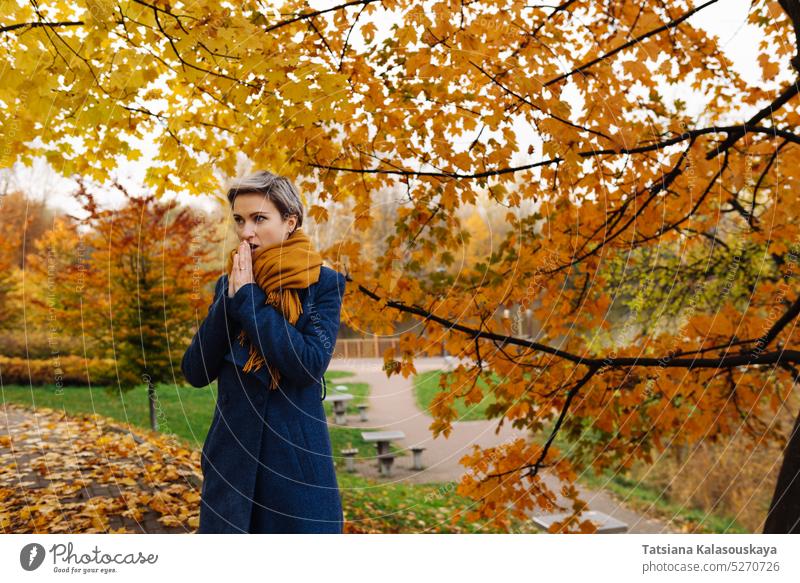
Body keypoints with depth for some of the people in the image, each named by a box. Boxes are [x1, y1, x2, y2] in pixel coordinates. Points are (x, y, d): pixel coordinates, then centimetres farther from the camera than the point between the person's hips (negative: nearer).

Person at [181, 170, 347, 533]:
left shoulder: (323, 284, -5)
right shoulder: (229, 284, 5)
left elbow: (310, 365, -20)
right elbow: (195, 372, -2)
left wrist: (249, 298, -16)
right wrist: (230, 298, -12)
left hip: (297, 457, -3)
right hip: (230, 456, 4)